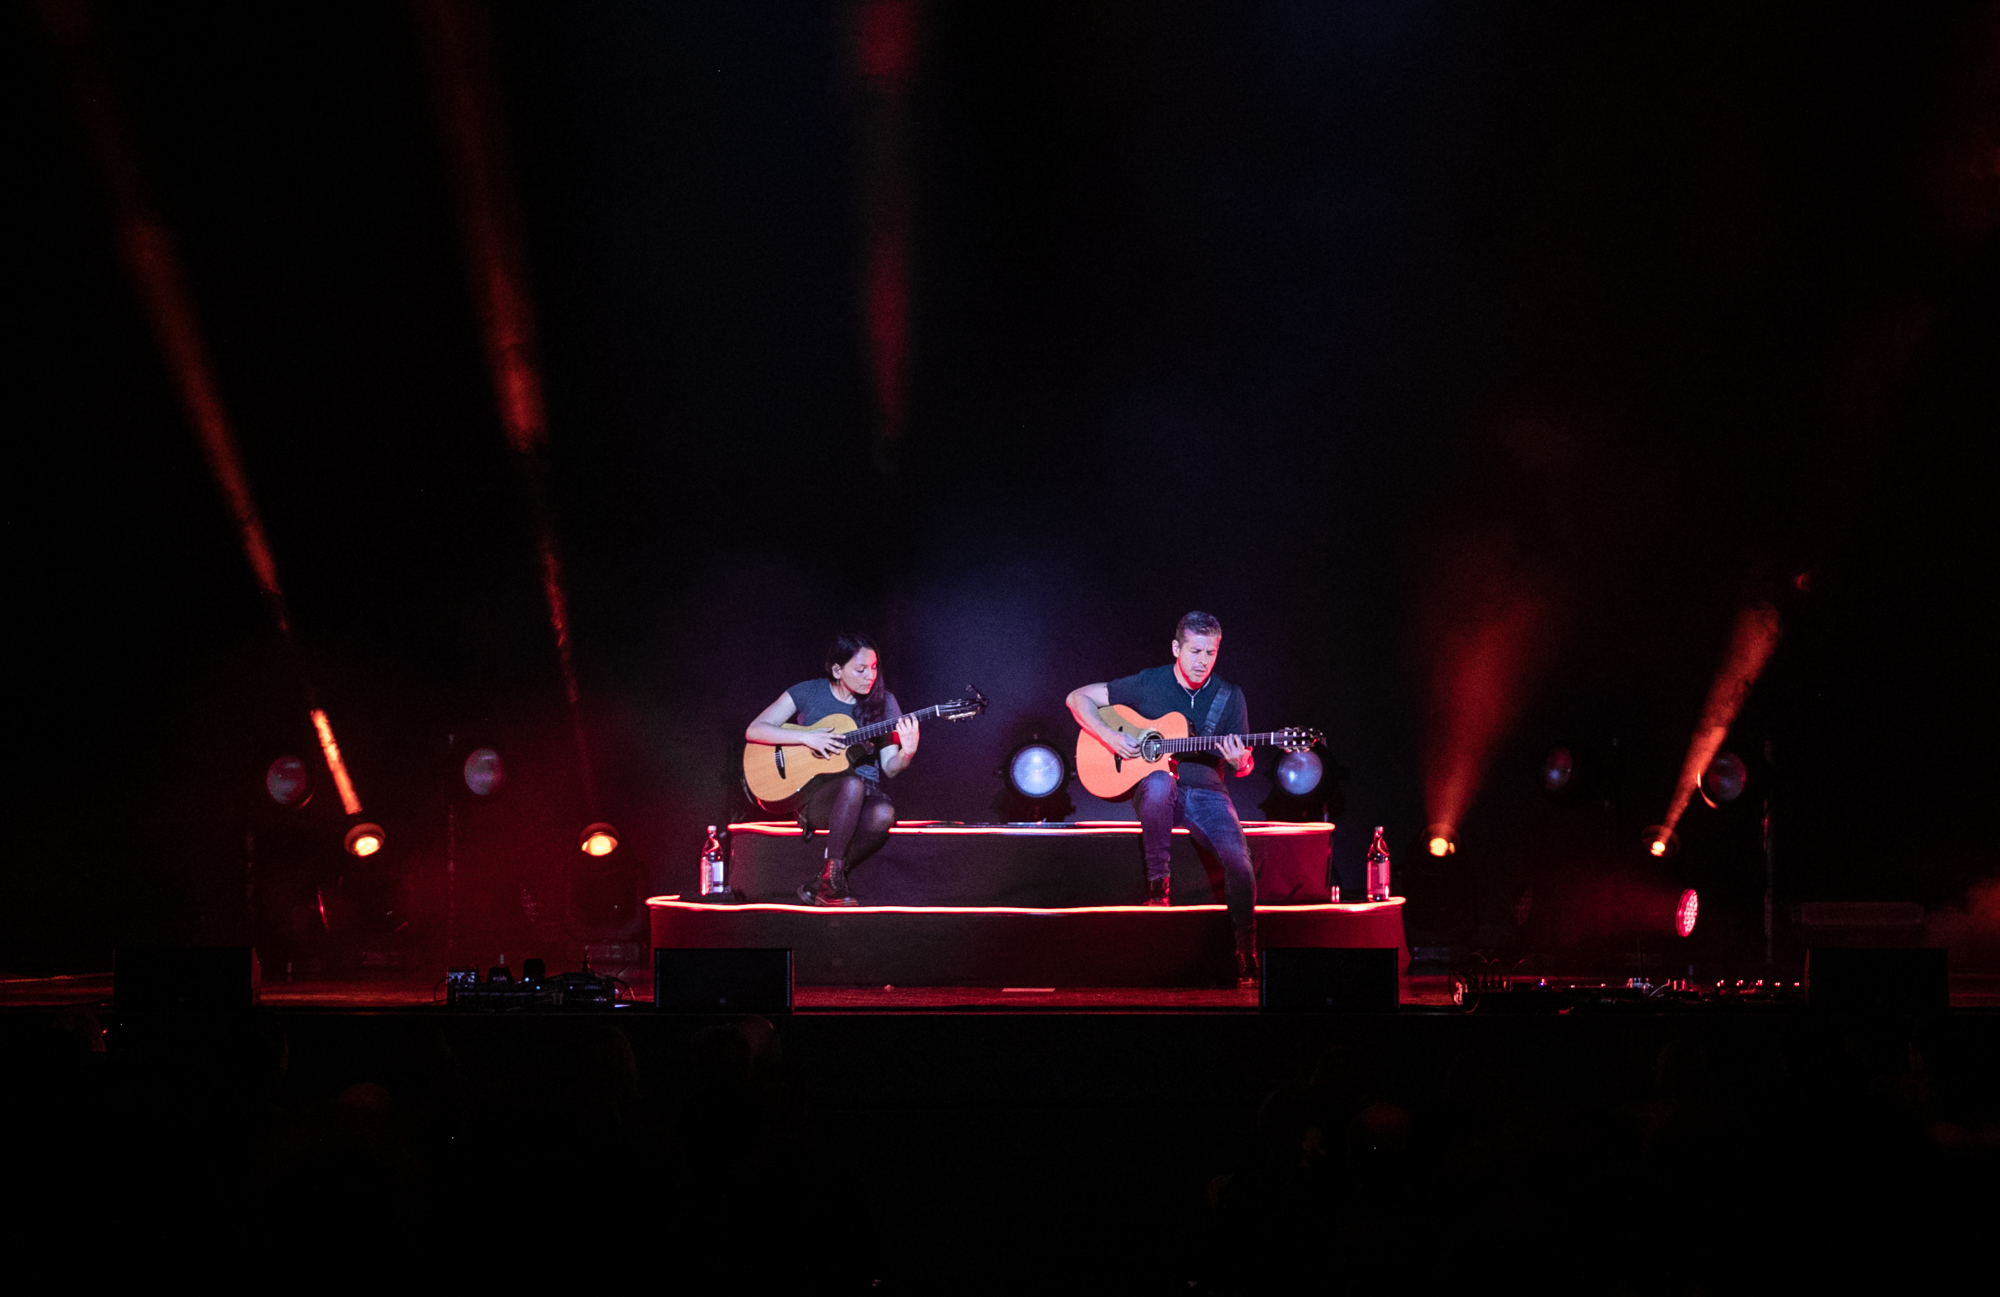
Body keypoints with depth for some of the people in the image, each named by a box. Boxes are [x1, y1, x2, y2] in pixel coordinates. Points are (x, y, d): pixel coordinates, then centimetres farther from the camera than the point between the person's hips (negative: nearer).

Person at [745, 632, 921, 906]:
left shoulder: (883, 701, 7)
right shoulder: (808, 693, 1)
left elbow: (889, 768, 4)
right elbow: (754, 731, -4)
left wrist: (907, 752, -19)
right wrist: (807, 737, -15)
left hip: (864, 798, 2)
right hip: (814, 795, -2)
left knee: (883, 814, -36)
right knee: (852, 784, -38)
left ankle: (820, 885, -20)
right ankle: (831, 876, -28)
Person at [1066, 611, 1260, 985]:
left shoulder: (1229, 697, 5)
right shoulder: (1148, 684, 1)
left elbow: (1244, 767, 9)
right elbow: (1078, 698, 4)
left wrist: (1240, 762, -16)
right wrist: (1109, 736, -11)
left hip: (1206, 793, 1)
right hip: (1155, 792, -1)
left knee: (1238, 857, -28)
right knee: (1160, 782, -40)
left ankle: (1246, 954, -15)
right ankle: (1156, 881, -23)